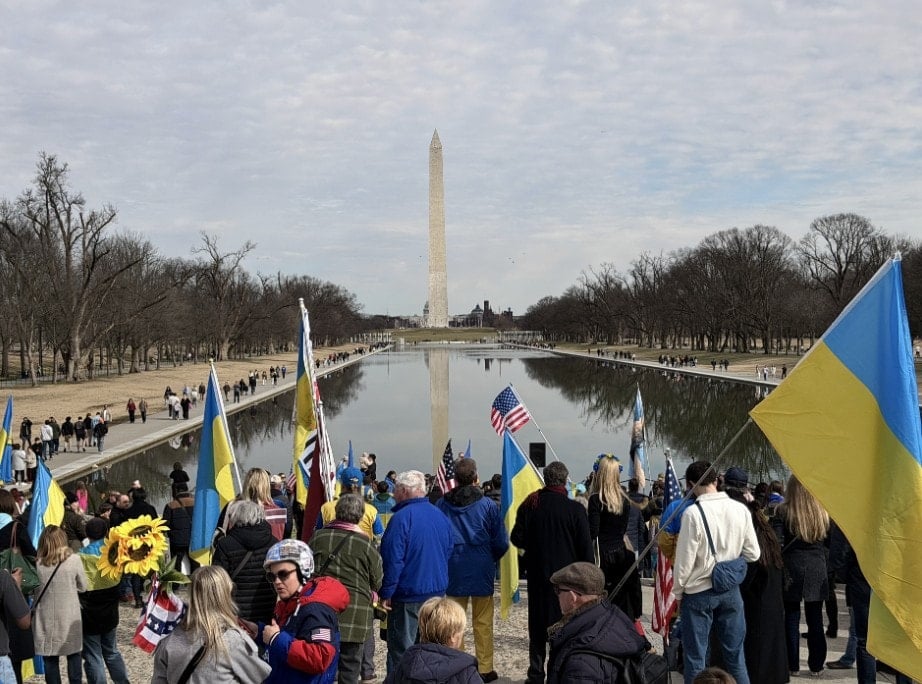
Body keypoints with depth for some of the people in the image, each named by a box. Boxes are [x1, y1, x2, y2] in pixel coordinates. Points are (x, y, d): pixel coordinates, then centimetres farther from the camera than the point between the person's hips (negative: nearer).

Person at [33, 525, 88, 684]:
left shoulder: (38, 563, -8)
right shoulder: (74, 559, -10)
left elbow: (34, 590, 0)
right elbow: (83, 587, 1)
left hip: (47, 619, 0)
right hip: (70, 617, 0)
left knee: (50, 660, 9)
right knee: (73, 656, 14)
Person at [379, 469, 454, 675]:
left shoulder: (402, 517, -17)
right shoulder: (439, 515, 5)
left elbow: (393, 559, -19)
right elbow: (449, 550, 13)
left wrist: (386, 592, -12)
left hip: (408, 594, -7)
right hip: (438, 591, 7)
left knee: (401, 649, 2)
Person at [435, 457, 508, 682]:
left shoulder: (442, 505, -5)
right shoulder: (487, 505, -8)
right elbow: (501, 543, -5)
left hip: (452, 572, 1)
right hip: (482, 570, -1)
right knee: (483, 622, 8)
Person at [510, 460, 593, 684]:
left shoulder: (530, 504, -5)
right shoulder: (576, 509, -13)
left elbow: (517, 539, -3)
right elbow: (585, 548, -10)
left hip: (537, 576, 3)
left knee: (537, 625, 13)